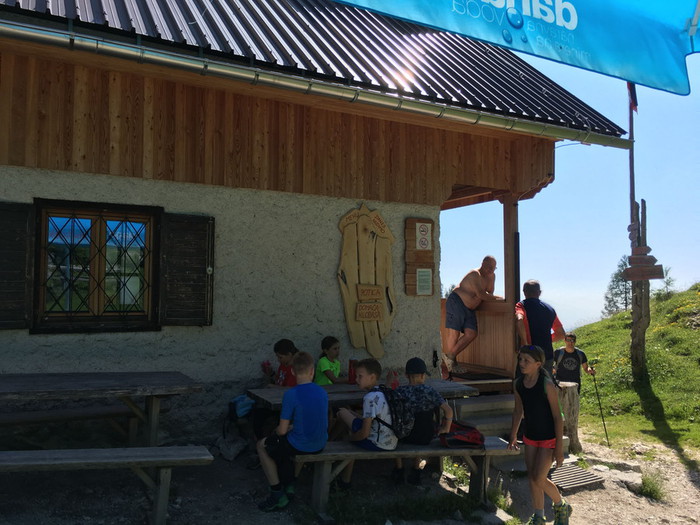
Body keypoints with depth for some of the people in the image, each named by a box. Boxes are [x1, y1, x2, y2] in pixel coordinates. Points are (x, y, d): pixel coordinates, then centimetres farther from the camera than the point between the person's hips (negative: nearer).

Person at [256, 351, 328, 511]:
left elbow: (282, 430, -16)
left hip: (299, 446, -6)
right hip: (320, 445, 6)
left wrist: (276, 431, 7)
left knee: (262, 446, 21)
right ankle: (289, 485, 34)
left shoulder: (291, 394, -20)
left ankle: (278, 495, 19)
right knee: (284, 445, 34)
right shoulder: (323, 392, -2)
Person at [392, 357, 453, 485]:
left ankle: (399, 468, 40)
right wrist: (445, 428, -3)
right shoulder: (429, 391, -13)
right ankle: (416, 469, 39)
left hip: (405, 437, 0)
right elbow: (448, 411, -17)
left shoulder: (399, 392, -12)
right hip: (427, 438, 1)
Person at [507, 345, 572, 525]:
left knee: (539, 478, -6)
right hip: (530, 436, 6)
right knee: (532, 478, 9)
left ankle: (561, 506, 22)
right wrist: (513, 436, 15)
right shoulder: (518, 384, -4)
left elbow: (557, 416, -18)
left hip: (548, 438, -6)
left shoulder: (547, 385, -22)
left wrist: (559, 447, -18)